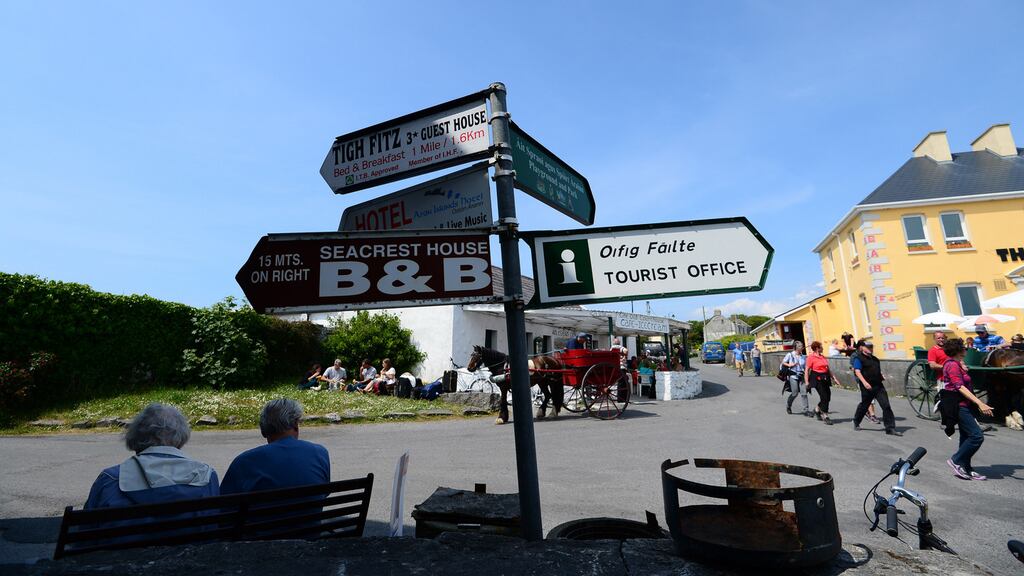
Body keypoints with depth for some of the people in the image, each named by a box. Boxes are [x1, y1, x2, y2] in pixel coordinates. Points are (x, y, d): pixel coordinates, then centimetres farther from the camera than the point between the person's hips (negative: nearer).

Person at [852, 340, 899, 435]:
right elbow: (857, 372, -16)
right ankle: (856, 423, 31)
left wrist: (882, 377, 10)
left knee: (886, 406, -4)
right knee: (864, 405, 9)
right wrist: (864, 382, -27)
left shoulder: (874, 359, 16)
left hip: (878, 385, 6)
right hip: (867, 387, -6)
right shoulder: (858, 358, -7)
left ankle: (890, 428, -2)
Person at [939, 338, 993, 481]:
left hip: (963, 406, 11)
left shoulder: (955, 364, 18)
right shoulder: (953, 365, -15)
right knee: (977, 436, -13)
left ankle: (965, 469, 17)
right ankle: (956, 460, -3)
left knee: (966, 437, 12)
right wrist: (980, 403, -28)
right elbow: (960, 387, -24)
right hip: (959, 406, -11)